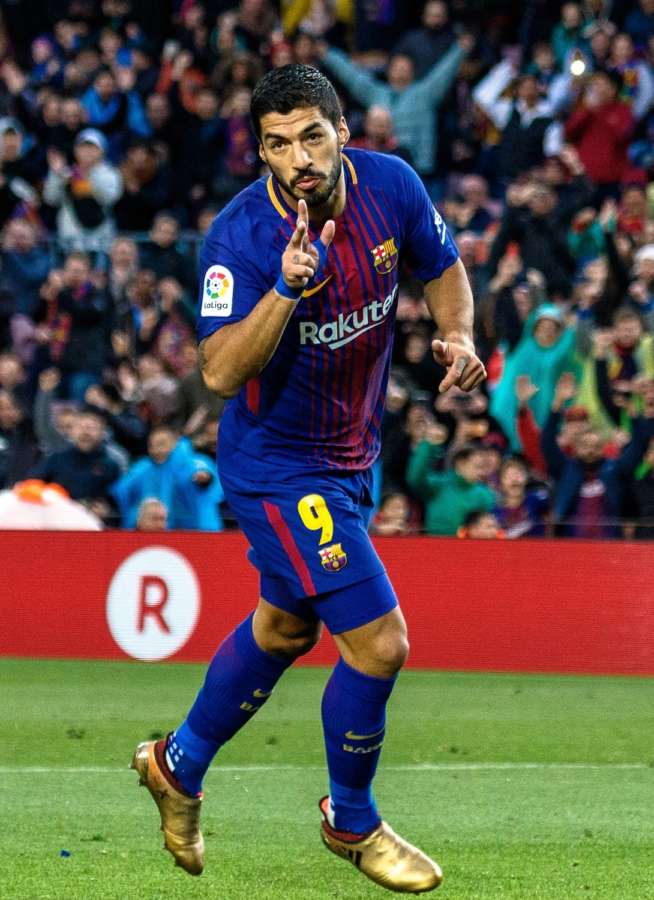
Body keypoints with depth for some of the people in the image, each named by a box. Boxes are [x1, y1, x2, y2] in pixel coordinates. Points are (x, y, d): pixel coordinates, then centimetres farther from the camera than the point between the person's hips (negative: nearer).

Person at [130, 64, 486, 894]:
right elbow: (221, 372, -33)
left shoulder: (390, 186, -10)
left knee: (285, 627, 26)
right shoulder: (239, 237, -26)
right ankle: (350, 822, 15)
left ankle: (179, 765, 49)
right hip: (277, 466, -7)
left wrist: (458, 335, -10)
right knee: (378, 644, -10)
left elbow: (442, 268, 9)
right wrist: (288, 287, -45)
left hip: (351, 453, 7)